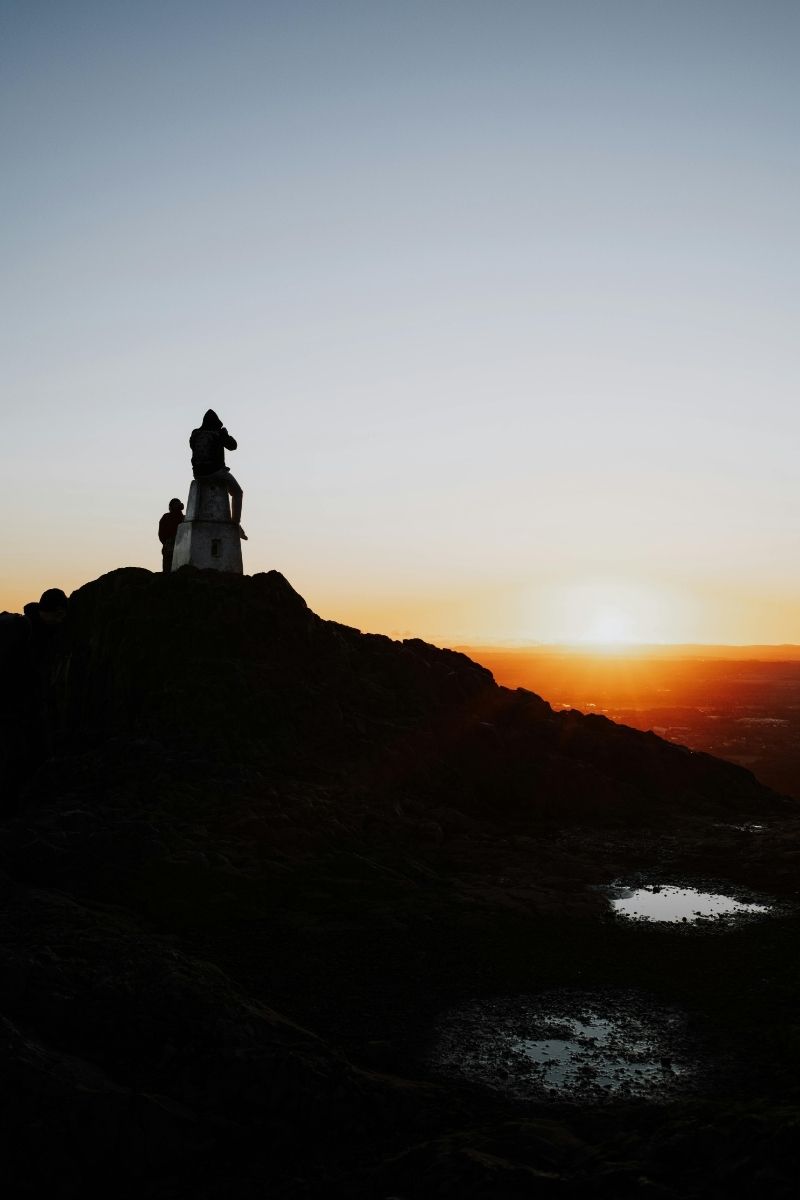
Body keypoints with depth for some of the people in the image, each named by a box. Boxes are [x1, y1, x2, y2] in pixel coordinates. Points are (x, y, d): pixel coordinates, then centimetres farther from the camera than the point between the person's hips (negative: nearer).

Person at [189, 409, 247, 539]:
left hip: (198, 473, 4)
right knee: (237, 492, 16)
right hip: (217, 472, -4)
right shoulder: (219, 433, -6)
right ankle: (236, 525, 3)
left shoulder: (195, 434, 6)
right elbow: (232, 445, 7)